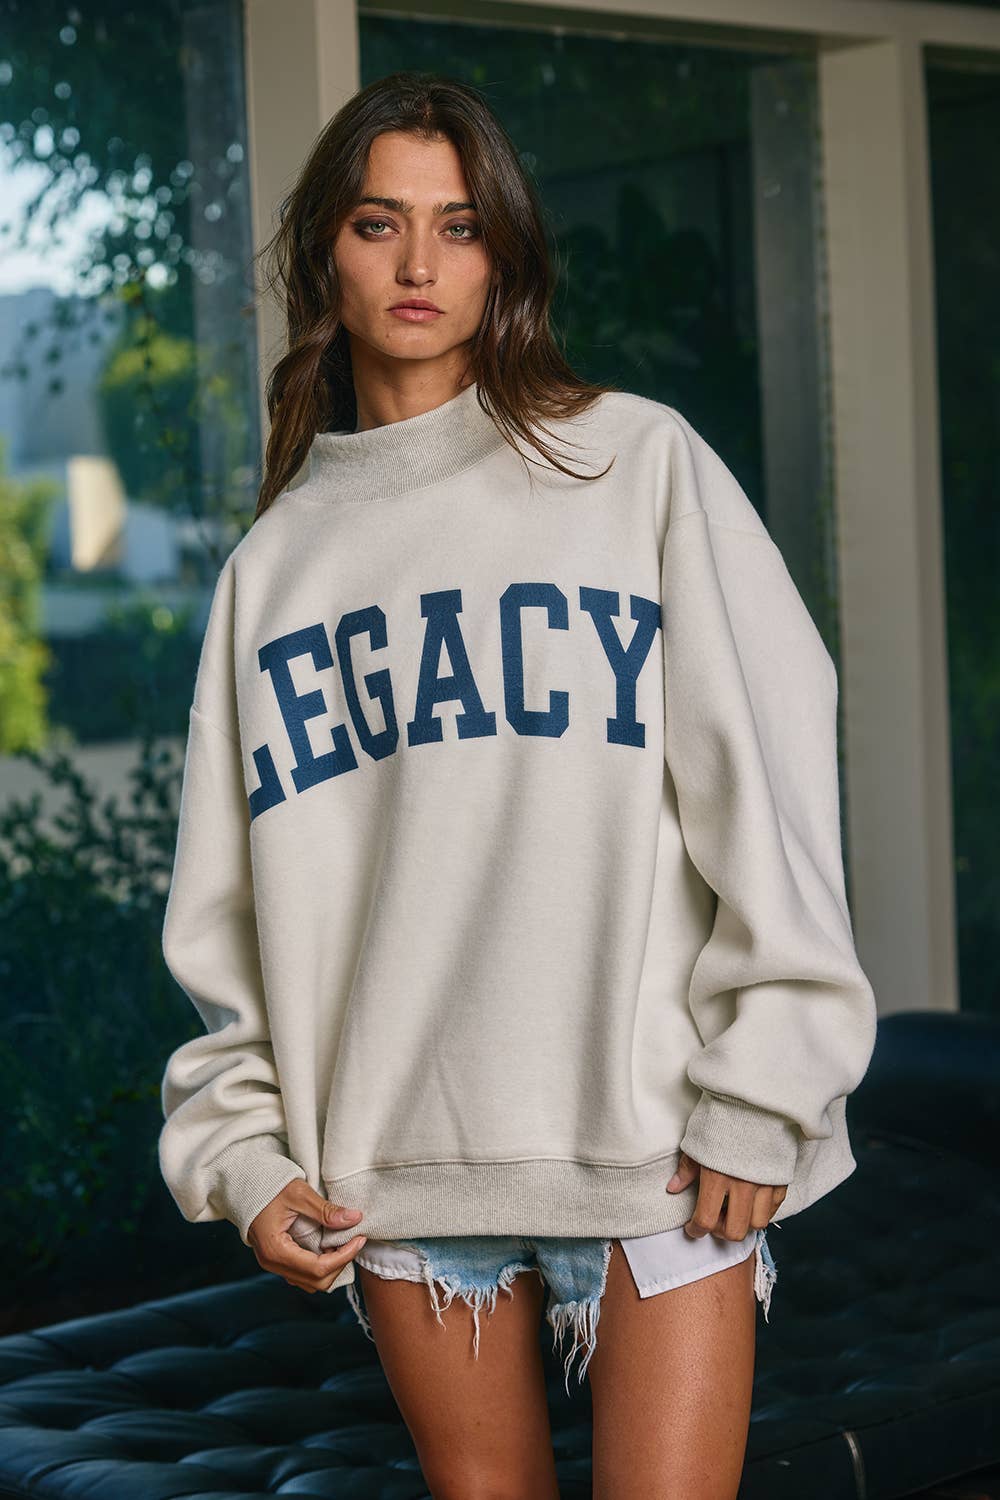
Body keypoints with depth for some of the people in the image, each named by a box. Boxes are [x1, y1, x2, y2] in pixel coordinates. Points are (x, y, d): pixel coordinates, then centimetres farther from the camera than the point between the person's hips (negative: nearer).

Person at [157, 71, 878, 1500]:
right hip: (397, 1153, 3)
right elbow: (228, 908, 12)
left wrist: (763, 1088, -8)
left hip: (653, 1143, -3)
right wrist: (244, 1146, 3)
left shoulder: (638, 462, 2)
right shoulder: (276, 558, 12)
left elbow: (768, 782, -3)